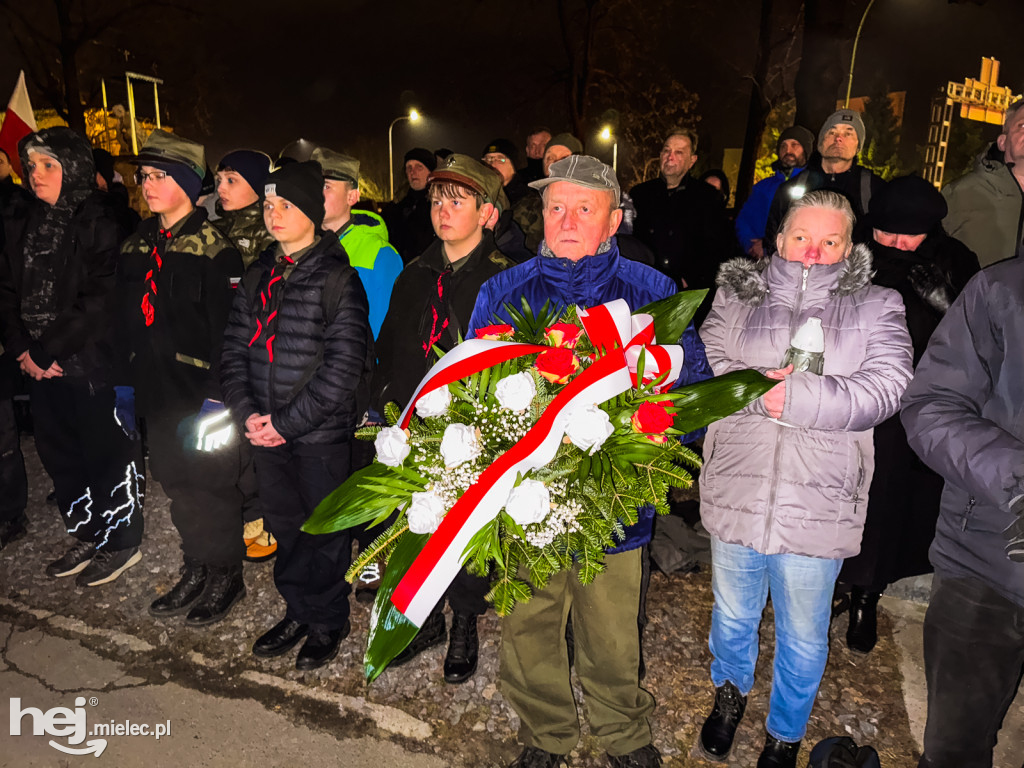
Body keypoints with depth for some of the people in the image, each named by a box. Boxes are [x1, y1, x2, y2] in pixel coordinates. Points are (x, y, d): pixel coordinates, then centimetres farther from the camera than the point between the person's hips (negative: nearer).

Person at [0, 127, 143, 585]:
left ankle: (121, 543, 21)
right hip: (41, 366, 7)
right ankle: (85, 536, 33)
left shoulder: (100, 222, -11)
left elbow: (100, 302, -17)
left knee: (108, 454, 4)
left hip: (94, 363, -7)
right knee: (57, 452, 16)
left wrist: (48, 351, -15)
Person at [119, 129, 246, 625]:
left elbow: (228, 329, -16)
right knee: (176, 483, 16)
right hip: (156, 394, 7)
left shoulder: (215, 250, -12)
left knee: (212, 487, 4)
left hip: (201, 394, -7)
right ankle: (196, 570, 32)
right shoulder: (136, 247, 11)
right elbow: (125, 320, 17)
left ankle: (226, 575, 22)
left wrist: (216, 398, -19)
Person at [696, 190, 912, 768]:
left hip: (816, 505, -1)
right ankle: (732, 691, 54)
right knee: (733, 616, 22)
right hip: (737, 494, 1)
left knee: (804, 638, 16)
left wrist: (795, 394, -19)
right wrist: (758, 386, -19)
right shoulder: (737, 296, 5)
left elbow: (885, 390, -11)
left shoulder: (876, 307, 2)